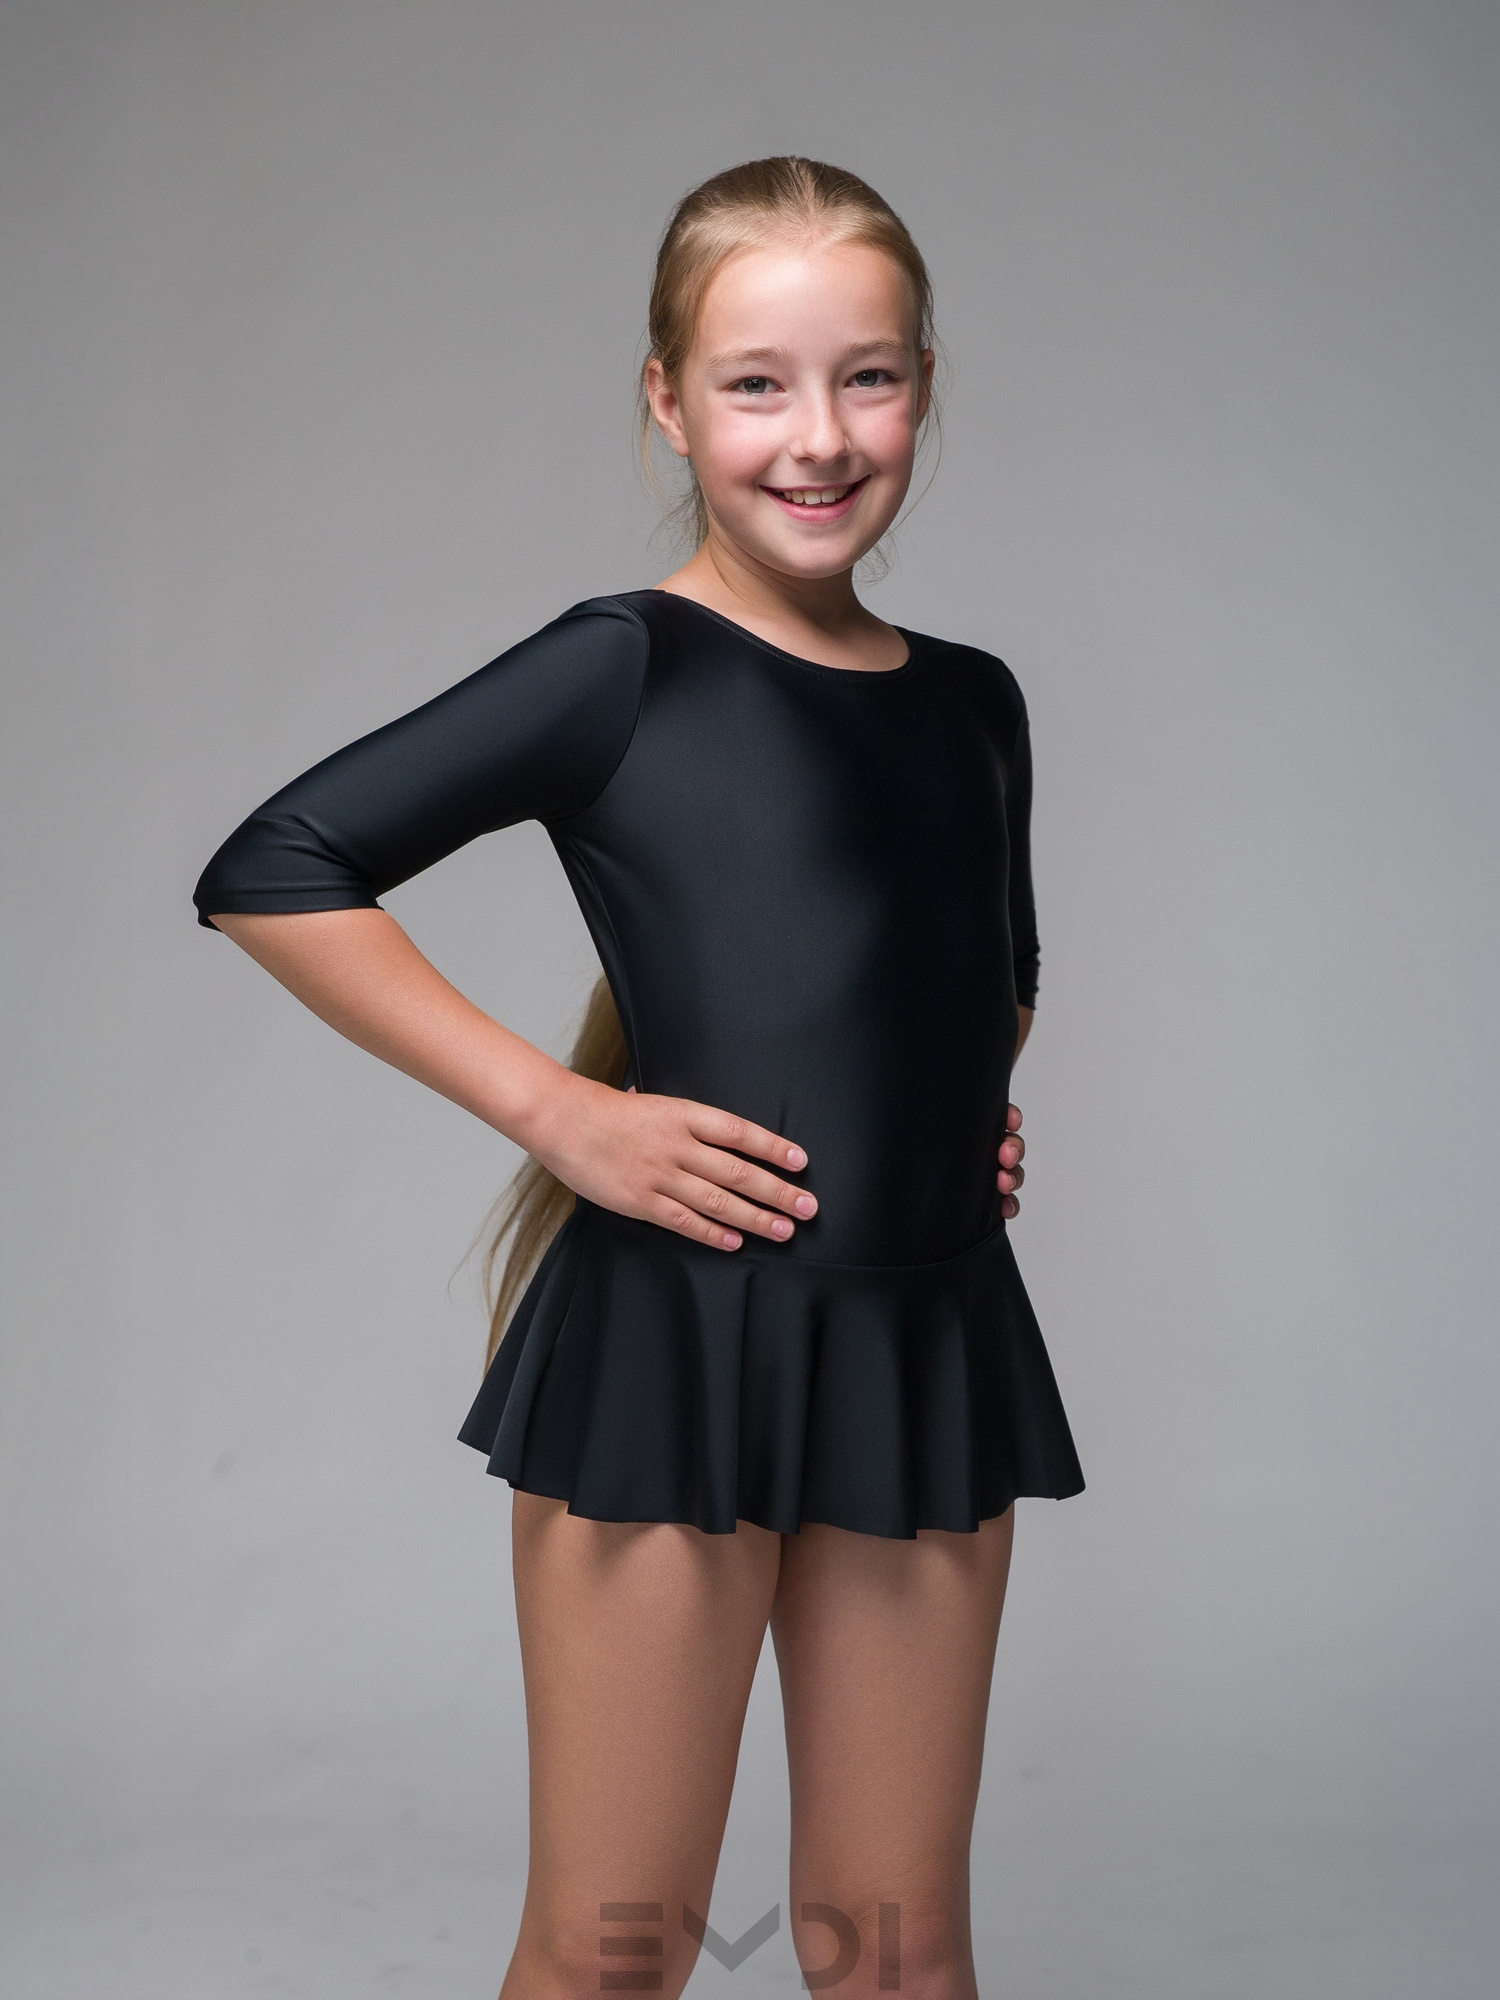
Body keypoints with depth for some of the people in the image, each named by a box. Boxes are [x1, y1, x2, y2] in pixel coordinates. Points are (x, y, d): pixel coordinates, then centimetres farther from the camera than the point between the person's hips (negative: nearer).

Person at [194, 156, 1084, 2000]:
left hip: (931, 1349, 5)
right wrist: (554, 1109, -12)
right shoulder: (624, 672, -6)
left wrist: (971, 1101, 9)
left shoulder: (974, 705, 11)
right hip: (667, 1335, -5)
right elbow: (272, 873, -10)